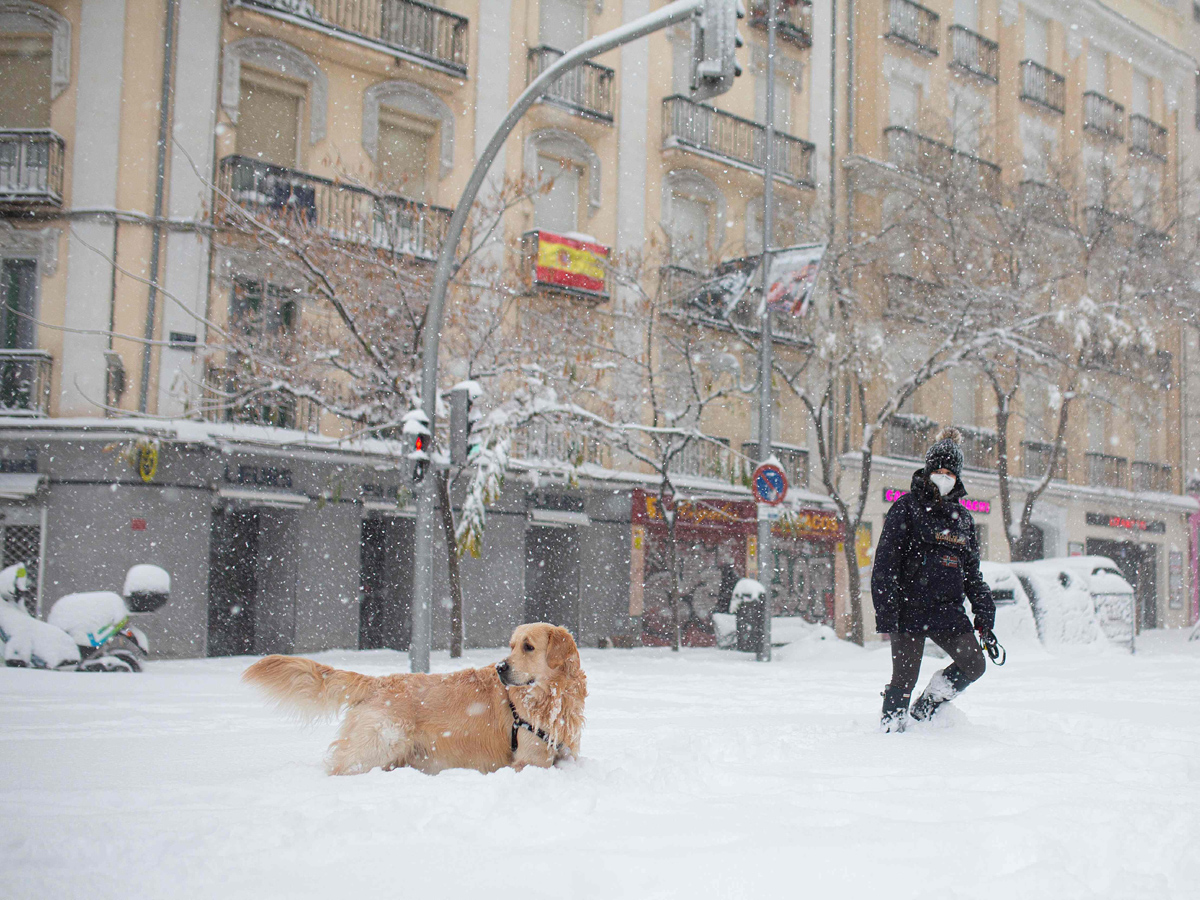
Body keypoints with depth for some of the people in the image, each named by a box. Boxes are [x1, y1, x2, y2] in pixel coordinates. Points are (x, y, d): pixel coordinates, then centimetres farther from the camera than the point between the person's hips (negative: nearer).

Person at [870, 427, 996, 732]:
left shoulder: (961, 516, 16)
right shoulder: (906, 507, -1)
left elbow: (972, 571, 21)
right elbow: (885, 564, -6)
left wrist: (984, 612, 12)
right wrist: (885, 613, -13)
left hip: (948, 609, 5)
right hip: (910, 606, -5)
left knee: (974, 664, -6)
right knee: (905, 678, -3)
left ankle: (926, 708, 15)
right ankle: (891, 727, 15)